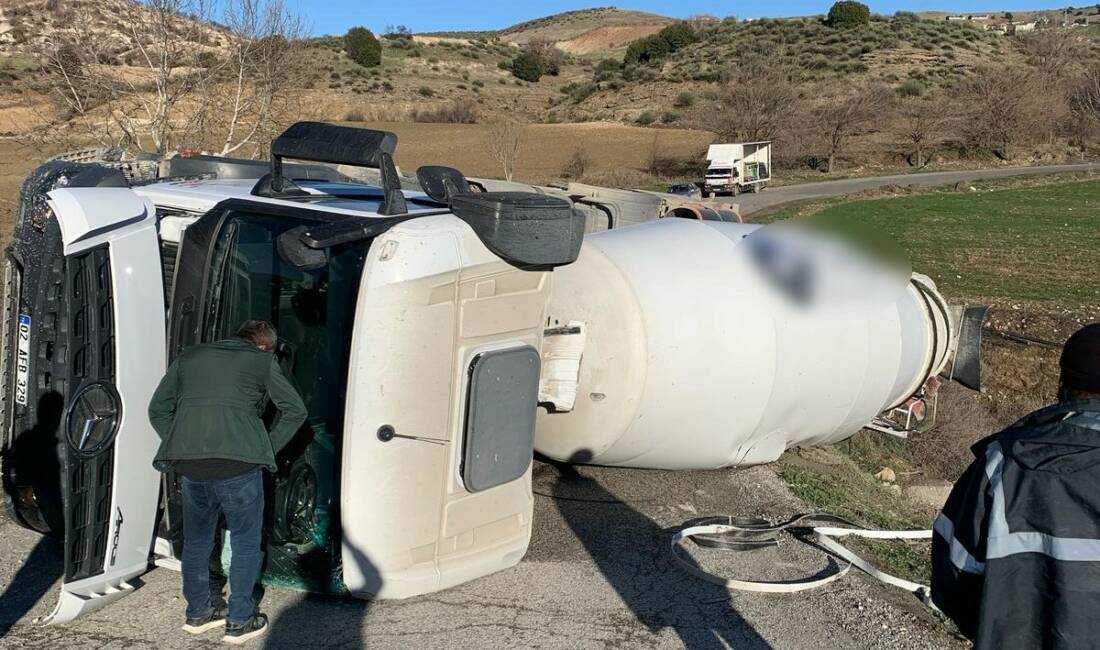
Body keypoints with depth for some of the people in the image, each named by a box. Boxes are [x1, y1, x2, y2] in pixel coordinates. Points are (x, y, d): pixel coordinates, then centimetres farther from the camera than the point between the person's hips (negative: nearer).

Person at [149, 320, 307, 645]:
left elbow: (158, 409, 18)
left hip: (189, 467, 4)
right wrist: (267, 450, 9)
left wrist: (181, 449, 16)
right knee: (245, 544, 12)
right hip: (239, 465, -4)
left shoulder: (189, 357, 21)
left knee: (196, 542, 21)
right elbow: (295, 410, 3)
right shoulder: (262, 360, 10)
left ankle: (198, 613, 33)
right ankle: (240, 621, 18)